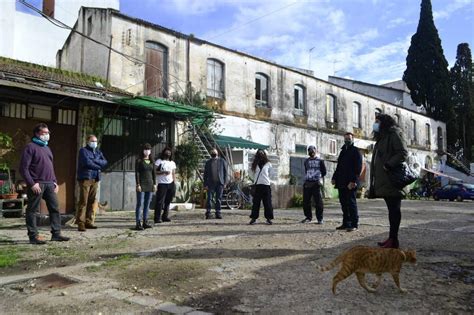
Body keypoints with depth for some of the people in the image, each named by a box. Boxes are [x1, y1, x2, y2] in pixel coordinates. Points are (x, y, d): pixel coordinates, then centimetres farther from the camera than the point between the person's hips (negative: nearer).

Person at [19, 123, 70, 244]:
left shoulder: (47, 148, 20)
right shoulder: (30, 147, -4)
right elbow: (23, 168, -11)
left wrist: (55, 182, 15)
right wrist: (32, 184, -17)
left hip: (49, 184, 8)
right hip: (37, 184, -8)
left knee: (55, 208, 5)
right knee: (32, 210, 1)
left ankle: (56, 234, 10)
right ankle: (33, 236, 7)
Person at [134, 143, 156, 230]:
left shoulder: (152, 161, 12)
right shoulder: (139, 161, -2)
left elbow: (154, 173, 13)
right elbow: (137, 173, -6)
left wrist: (154, 184, 7)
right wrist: (138, 184, -12)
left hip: (150, 184, 5)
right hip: (142, 184, -5)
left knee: (147, 204, 8)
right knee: (139, 203, -3)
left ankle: (145, 222, 14)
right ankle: (138, 223, -1)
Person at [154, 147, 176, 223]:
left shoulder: (172, 163, 18)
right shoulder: (159, 161, 2)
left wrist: (174, 183, 9)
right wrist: (163, 172, -17)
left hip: (171, 184, 5)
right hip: (162, 184, -5)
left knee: (168, 201, 6)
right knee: (160, 201, -7)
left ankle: (165, 216, 14)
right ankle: (157, 218, -3)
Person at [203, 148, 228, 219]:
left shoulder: (222, 161, 7)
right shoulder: (208, 162, 11)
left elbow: (225, 172, 6)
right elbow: (205, 174, 10)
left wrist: (225, 182, -1)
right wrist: (205, 184, 1)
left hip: (219, 183, 0)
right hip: (211, 183, 1)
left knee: (218, 199, 3)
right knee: (209, 198, -6)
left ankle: (218, 213, 10)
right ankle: (208, 213, -2)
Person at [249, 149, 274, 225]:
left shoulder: (268, 164, 4)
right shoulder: (255, 164, 10)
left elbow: (271, 174, 9)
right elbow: (252, 173, 14)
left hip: (266, 185, -2)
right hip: (257, 185, 2)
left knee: (267, 202, 0)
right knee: (256, 202, 3)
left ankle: (268, 218, 7)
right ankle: (254, 218, 8)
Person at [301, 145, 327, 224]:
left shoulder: (320, 161, 4)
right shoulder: (306, 161, 16)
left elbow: (324, 172, 9)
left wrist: (319, 177, 4)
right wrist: (308, 177, 14)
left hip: (316, 183, -4)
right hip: (307, 183, 4)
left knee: (318, 201, -5)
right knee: (305, 201, 5)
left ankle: (320, 218, 5)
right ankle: (308, 217, 19)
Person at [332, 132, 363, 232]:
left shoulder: (355, 151, -2)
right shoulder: (343, 151, 21)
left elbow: (358, 168, -11)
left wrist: (353, 181, -19)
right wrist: (334, 178, 13)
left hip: (350, 183, -7)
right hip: (341, 183, 7)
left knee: (351, 202, -4)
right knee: (343, 203, 8)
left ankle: (354, 224, 2)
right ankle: (346, 223, 16)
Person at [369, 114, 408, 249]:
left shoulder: (394, 134, -4)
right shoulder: (382, 138, 23)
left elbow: (403, 153, -16)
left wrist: (388, 165, -23)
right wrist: (374, 182, 18)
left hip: (392, 180, -9)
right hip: (384, 181, 9)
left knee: (394, 209, -6)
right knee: (392, 209, 11)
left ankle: (393, 240, -4)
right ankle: (392, 238, 16)